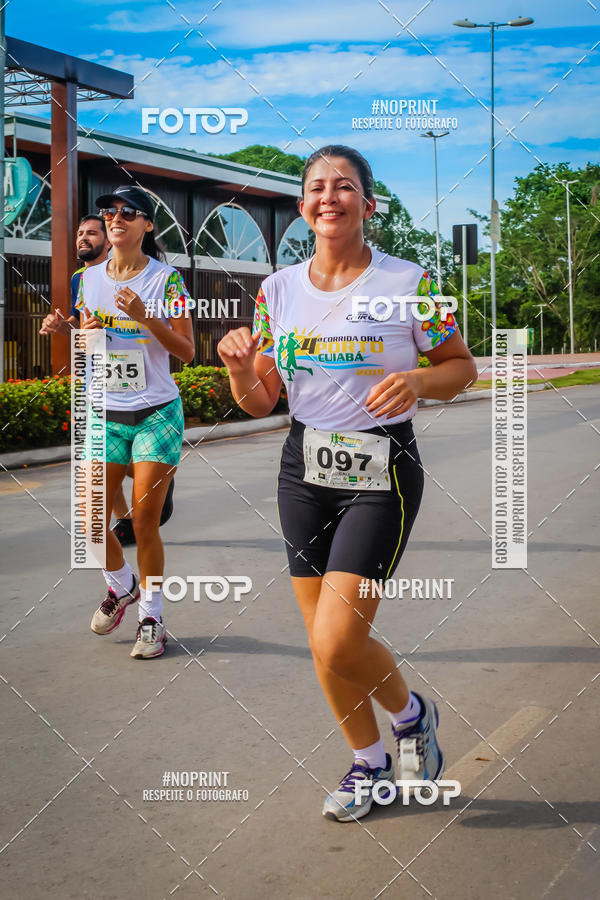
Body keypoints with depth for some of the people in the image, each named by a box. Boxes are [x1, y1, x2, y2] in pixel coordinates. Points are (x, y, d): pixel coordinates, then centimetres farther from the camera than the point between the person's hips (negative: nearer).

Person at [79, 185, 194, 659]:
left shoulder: (166, 279, -6)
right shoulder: (90, 279, 7)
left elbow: (187, 351, -8)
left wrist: (145, 318, -21)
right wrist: (85, 332, -6)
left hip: (156, 414, -4)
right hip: (106, 414, 4)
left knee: (145, 521, -3)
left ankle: (151, 617, 14)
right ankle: (122, 585, 32)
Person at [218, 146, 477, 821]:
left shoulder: (408, 282, -6)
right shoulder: (278, 289, 5)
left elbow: (462, 366, 2)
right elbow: (261, 402, 8)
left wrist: (417, 380, -18)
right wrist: (238, 366, -14)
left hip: (382, 474, -5)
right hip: (304, 469, 5)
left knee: (335, 642, -14)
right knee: (323, 643, 10)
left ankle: (411, 714, 19)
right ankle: (369, 763, 35)